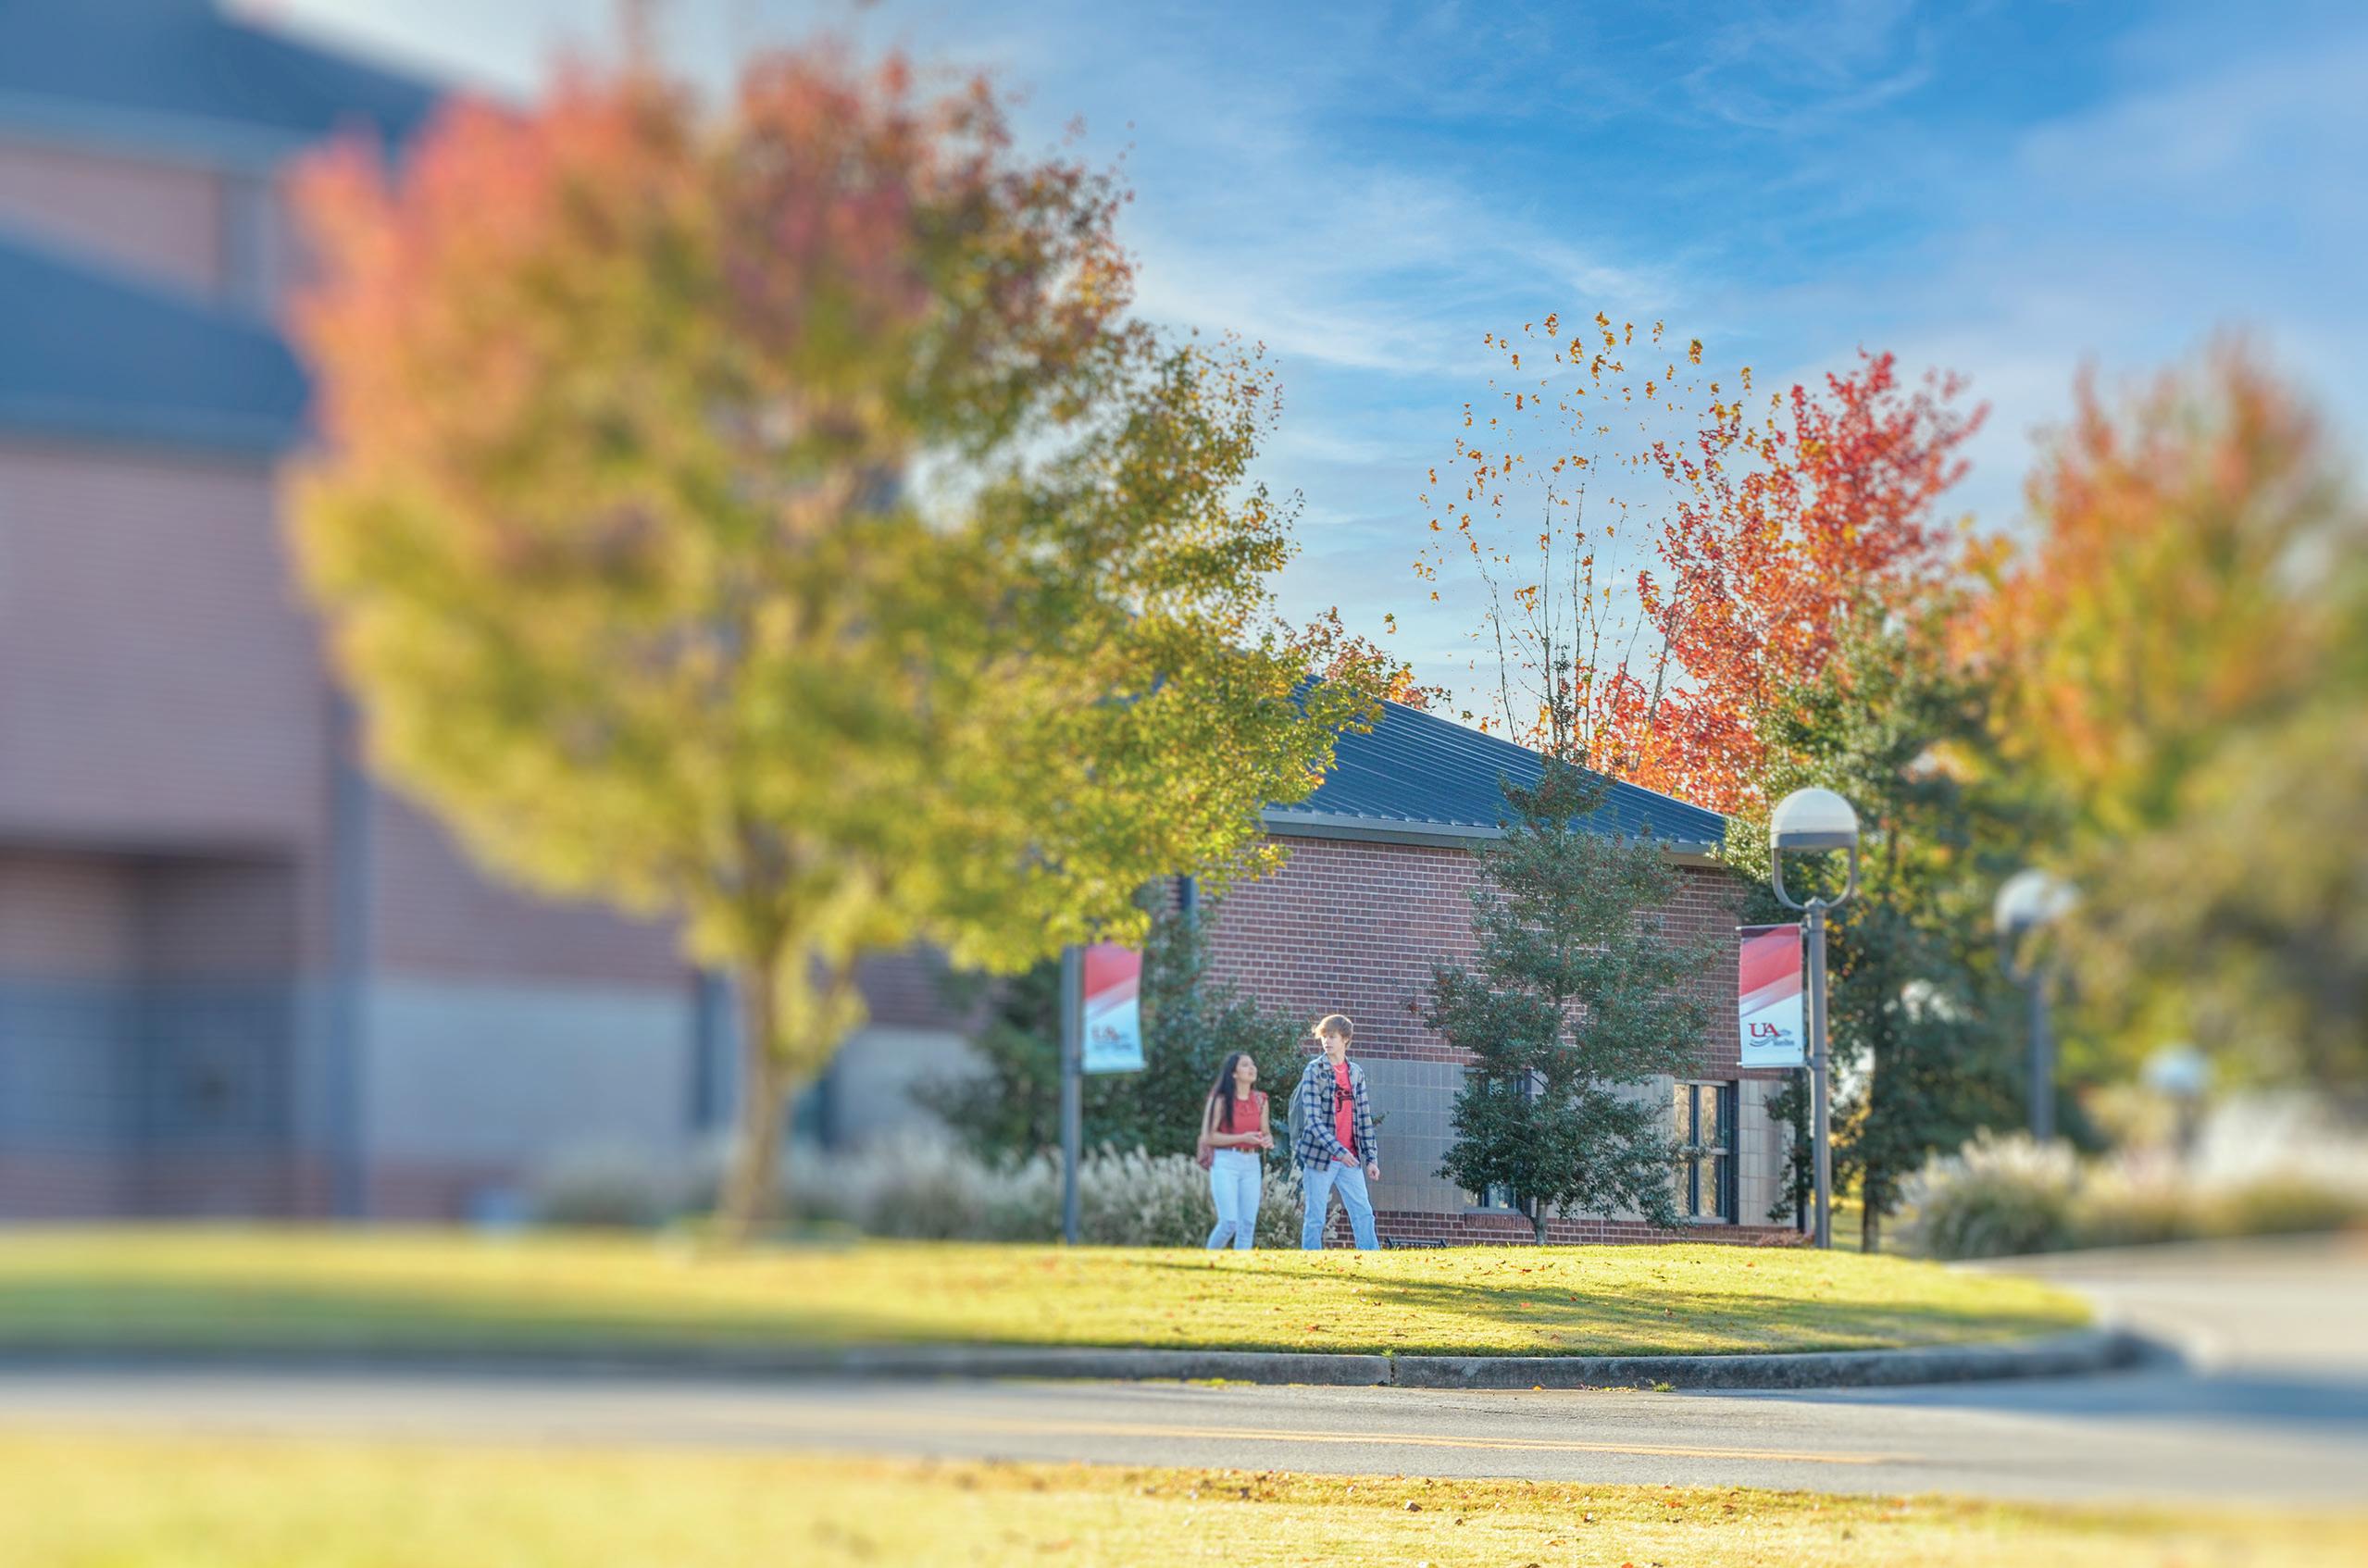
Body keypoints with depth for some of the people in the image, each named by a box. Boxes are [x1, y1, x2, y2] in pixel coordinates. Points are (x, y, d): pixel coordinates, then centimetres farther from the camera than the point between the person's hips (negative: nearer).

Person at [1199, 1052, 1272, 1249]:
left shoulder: (1260, 1101, 11)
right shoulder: (1220, 1100, -5)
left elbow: (1265, 1131, 21)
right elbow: (1208, 1136, -8)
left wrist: (1268, 1139, -5)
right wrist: (1242, 1138, -17)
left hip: (1252, 1164, 5)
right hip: (1225, 1162, -5)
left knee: (1248, 1224, -1)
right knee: (1229, 1222, -12)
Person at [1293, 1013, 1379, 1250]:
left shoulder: (1356, 1072, 10)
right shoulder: (1315, 1070, -6)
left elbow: (1364, 1117, 14)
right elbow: (1313, 1119, -13)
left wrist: (1371, 1157, 8)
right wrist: (1338, 1150, -22)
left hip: (1350, 1158, 5)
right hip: (1320, 1156, -5)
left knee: (1364, 1214, 1)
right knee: (1316, 1218, 0)